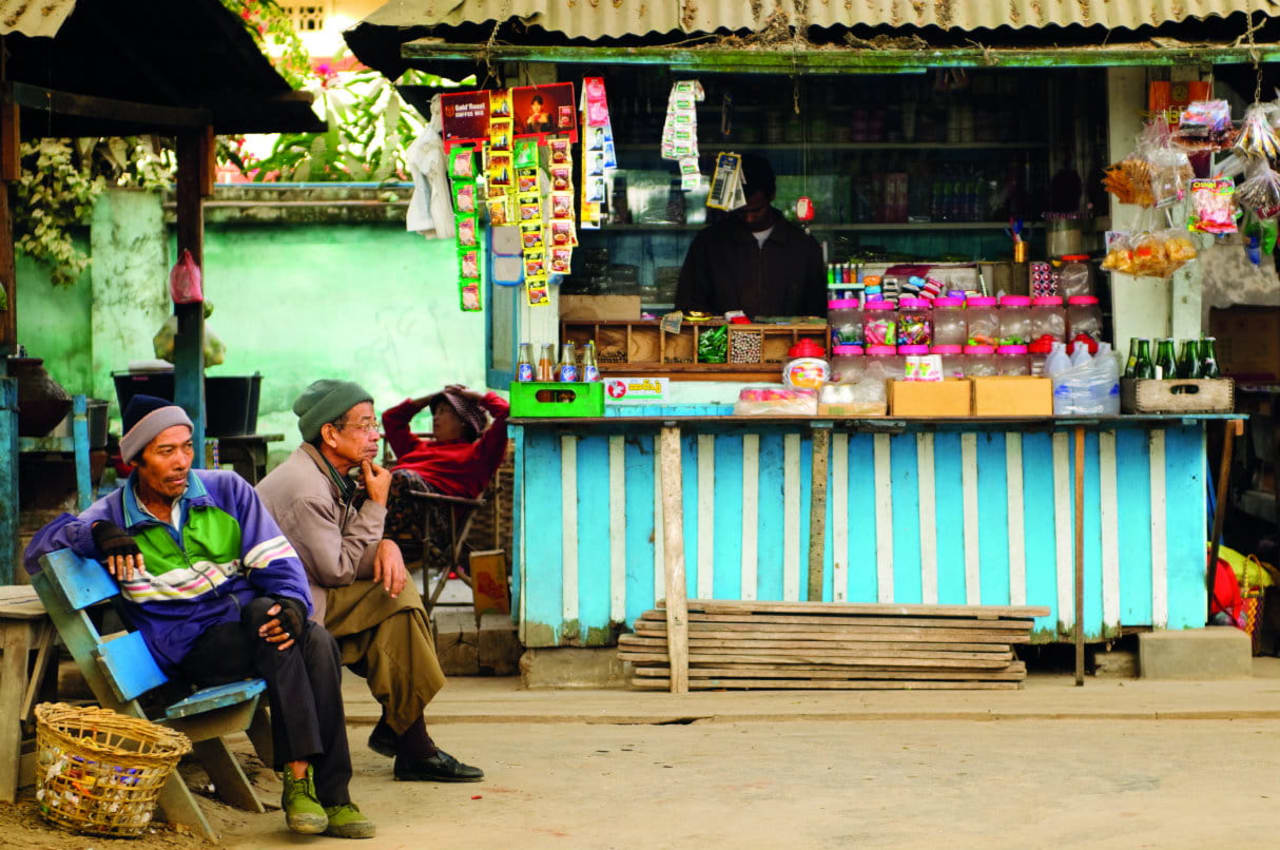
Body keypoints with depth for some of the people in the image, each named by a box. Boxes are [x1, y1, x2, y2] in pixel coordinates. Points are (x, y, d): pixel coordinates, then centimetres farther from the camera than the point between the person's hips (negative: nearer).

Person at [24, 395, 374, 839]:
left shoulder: (227, 490, 10)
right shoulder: (114, 516, 7)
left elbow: (277, 562, 5)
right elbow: (38, 550, -1)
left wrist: (292, 604, -16)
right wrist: (96, 533, -18)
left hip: (247, 622, 3)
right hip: (188, 645, -3)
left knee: (317, 644, -30)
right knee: (262, 615, -34)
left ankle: (330, 794, -27)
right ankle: (299, 778, -35)